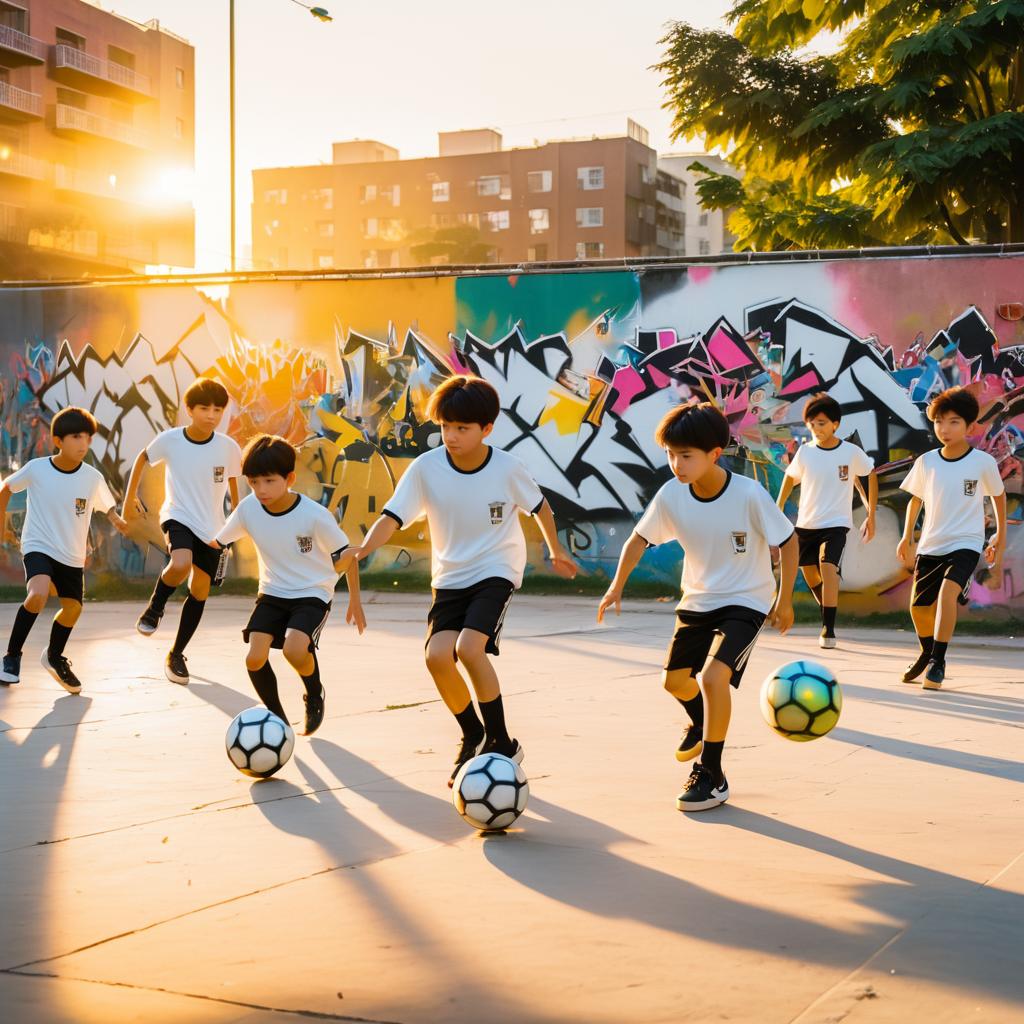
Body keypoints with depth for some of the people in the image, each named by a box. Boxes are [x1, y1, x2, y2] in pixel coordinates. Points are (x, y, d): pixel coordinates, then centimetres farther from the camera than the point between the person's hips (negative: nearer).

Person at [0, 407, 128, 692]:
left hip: (72, 555, 4)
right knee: (39, 594, -29)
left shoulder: (93, 478, -10)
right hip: (38, 547, -4)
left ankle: (54, 656, 42)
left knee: (73, 608, 12)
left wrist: (118, 521, -19)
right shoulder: (36, 469, -13)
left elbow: (108, 507, 2)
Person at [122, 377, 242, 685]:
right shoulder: (170, 439, -13)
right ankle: (155, 607, -1)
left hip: (212, 528, 2)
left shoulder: (229, 448, -12)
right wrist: (130, 497, 10)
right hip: (178, 516, -2)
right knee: (181, 564, -33)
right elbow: (143, 458, 7)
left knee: (200, 592, 6)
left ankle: (176, 654, 26)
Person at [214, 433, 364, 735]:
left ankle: (315, 695, 6)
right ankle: (277, 718, 9)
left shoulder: (315, 515, -21)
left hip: (312, 594, -4)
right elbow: (217, 542, 4)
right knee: (255, 657, -17)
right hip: (272, 594, 4)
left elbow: (346, 556, -8)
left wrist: (355, 600, -1)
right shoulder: (248, 509, -11)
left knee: (294, 649, -29)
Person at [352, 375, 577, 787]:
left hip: (496, 572, -3)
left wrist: (556, 551, 20)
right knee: (438, 655, -17)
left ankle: (502, 744, -6)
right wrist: (362, 549, -36)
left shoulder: (506, 468, -13)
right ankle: (473, 737, 11)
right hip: (450, 578, 3)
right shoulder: (426, 467, -12)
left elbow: (539, 505, 6)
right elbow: (393, 517, -17)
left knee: (469, 648, -25)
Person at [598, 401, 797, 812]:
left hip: (746, 601, -5)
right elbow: (640, 539, 0)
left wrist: (785, 600, -8)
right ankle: (703, 723, 51)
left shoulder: (749, 495, -25)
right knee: (674, 678, 15)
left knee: (713, 675, -24)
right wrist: (617, 586, -10)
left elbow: (787, 541, -12)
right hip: (697, 599, 6)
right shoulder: (671, 495, -14)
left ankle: (711, 776, -8)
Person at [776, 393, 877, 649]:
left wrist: (871, 515, 7)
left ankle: (828, 630, -20)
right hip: (806, 523, 4)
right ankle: (829, 614, 41)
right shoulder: (805, 452, -5)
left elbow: (871, 476, 6)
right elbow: (790, 478, 11)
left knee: (828, 567, -24)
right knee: (809, 573, 14)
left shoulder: (852, 452, -10)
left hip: (836, 524, -4)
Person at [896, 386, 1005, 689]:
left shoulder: (983, 462, -11)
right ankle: (927, 654, 39)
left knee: (947, 592, -28)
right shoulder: (926, 462, -4)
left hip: (966, 543, -4)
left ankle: (937, 663, -18)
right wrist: (907, 537, 7)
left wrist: (1000, 537, 12)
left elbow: (998, 495, 7)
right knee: (918, 605, 9)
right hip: (930, 545, 4)